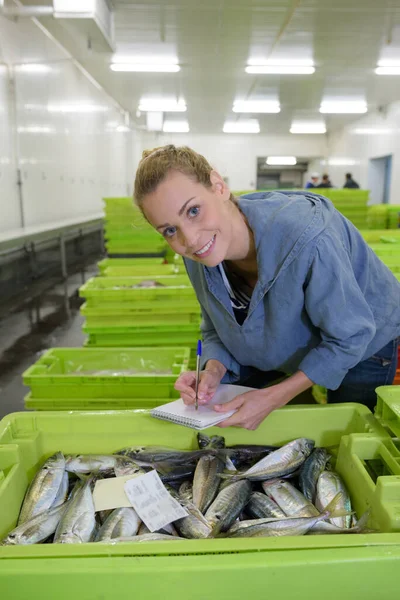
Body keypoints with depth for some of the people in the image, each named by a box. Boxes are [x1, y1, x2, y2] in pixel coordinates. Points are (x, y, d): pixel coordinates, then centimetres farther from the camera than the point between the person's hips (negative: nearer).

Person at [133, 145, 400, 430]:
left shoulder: (305, 238, -44)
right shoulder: (198, 256, -23)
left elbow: (349, 337, -30)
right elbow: (217, 329, -7)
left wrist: (273, 398, -34)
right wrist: (213, 370, -28)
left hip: (362, 344, -4)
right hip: (279, 341, 4)